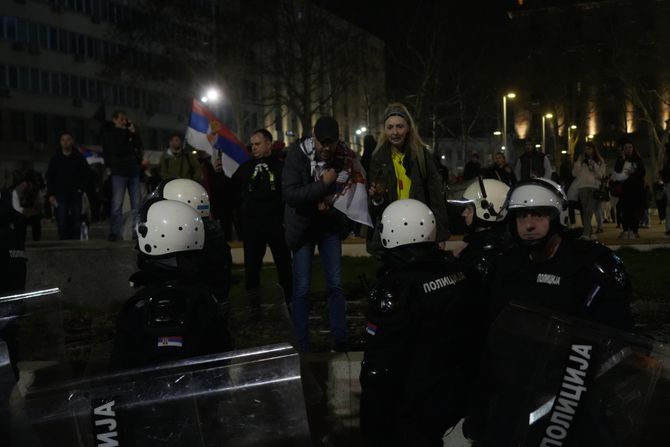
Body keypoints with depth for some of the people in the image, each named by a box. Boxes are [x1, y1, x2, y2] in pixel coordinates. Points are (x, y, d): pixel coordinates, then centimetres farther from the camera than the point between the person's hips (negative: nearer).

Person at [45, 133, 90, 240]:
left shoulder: (79, 157, 6)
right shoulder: (56, 159, 7)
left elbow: (86, 174, 10)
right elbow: (49, 177, 8)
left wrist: (81, 188, -1)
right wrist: (50, 194, 0)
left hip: (75, 194, 0)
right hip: (60, 194, 0)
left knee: (76, 221, 0)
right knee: (62, 222, -9)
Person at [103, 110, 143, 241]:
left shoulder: (130, 132, 18)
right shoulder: (109, 135, 5)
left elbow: (139, 145, 7)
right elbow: (116, 150, -9)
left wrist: (134, 132, -4)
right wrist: (131, 148, 1)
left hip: (133, 171, 4)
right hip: (119, 172, -4)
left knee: (136, 203, 1)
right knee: (117, 204, -7)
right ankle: (115, 232, -4)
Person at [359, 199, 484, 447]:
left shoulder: (395, 287, -23)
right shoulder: (455, 269, -2)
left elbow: (380, 365, -22)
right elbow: (476, 327, 9)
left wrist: (372, 426, -13)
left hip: (418, 409, -7)